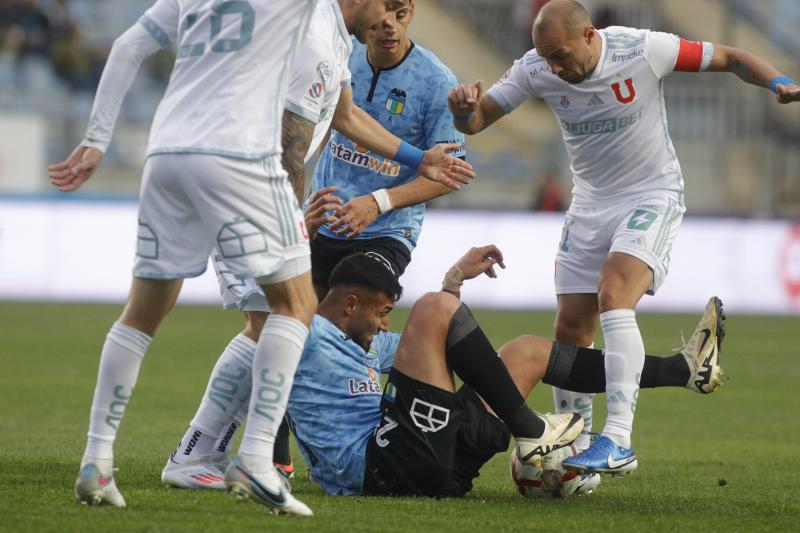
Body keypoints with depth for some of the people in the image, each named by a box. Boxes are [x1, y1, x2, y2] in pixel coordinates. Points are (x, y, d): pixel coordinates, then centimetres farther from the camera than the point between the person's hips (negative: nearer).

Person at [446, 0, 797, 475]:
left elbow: (730, 59, -9)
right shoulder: (535, 70, -11)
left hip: (654, 195, -5)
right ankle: (577, 453, 16)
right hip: (591, 204, 5)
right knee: (571, 331, 1)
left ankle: (619, 443, -31)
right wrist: (465, 107, -29)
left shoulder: (645, 50, -21)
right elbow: (476, 122, -4)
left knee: (614, 296, -27)